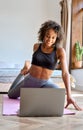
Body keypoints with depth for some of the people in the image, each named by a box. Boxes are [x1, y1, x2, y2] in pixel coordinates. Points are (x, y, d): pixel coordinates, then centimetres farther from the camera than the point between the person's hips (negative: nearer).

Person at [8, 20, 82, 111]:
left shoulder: (60, 51, -19)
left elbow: (65, 73, -26)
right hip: (30, 80, 3)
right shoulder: (36, 46, -8)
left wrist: (69, 96, -34)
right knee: (11, 95, 22)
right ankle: (25, 71, 42)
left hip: (45, 83, -2)